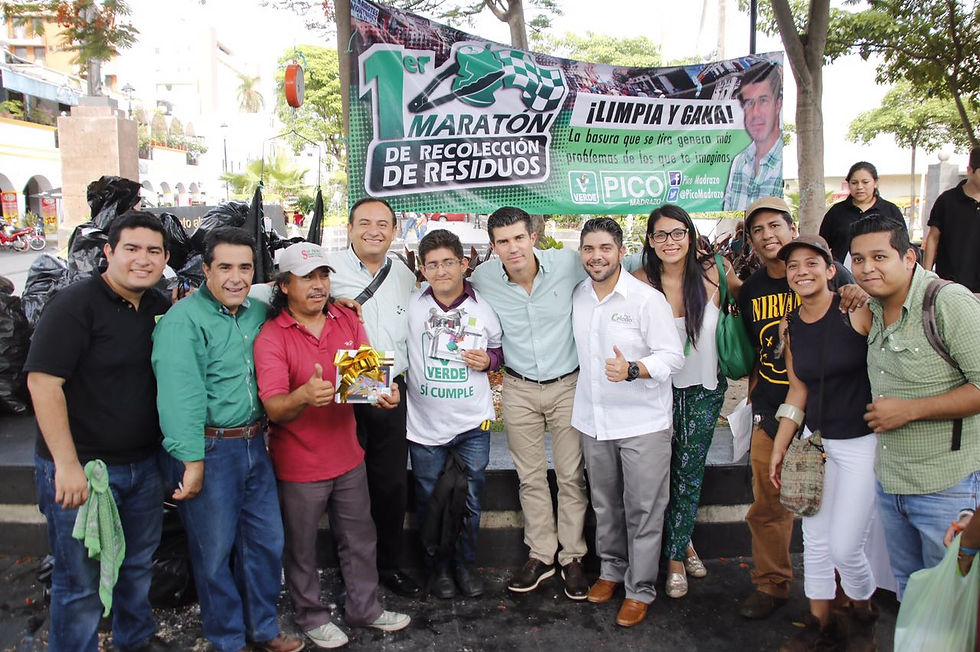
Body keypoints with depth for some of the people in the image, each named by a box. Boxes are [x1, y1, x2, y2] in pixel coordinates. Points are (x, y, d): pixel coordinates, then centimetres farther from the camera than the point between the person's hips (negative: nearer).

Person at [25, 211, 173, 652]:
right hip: (81, 467, -7)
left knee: (139, 563, 23)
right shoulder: (75, 305, -15)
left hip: (143, 465, 7)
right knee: (81, 579, 6)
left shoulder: (158, 306, 7)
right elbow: (42, 381, -21)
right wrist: (67, 465, -23)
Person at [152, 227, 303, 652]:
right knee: (214, 550, 9)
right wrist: (192, 461, -26)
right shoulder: (184, 320, -14)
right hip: (209, 449, -6)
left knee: (267, 540, 15)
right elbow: (179, 394, -22)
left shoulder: (259, 313, 8)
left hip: (253, 443, 7)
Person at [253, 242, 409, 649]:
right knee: (302, 548, 13)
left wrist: (384, 392, -20)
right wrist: (304, 395, -44)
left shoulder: (347, 321, 1)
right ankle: (311, 616, 36)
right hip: (299, 466, -4)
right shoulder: (270, 337, -15)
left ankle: (364, 608, 38)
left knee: (359, 539, 18)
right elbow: (274, 408, -22)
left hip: (348, 456, 5)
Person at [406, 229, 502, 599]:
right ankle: (439, 567, 34)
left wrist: (488, 359, -8)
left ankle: (466, 564, 35)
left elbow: (500, 349, 12)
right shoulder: (411, 306, -6)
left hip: (473, 423, 1)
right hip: (425, 424, 0)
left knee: (470, 501, 13)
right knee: (429, 502, 14)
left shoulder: (483, 308, -3)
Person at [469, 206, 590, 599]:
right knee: (530, 477, 12)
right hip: (519, 390, 1)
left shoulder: (567, 264, -15)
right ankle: (540, 555, 28)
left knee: (572, 476, 7)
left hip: (568, 385, -1)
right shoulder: (482, 280, -12)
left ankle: (572, 558, 24)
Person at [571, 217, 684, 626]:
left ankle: (641, 589, 18)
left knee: (643, 509, 3)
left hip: (642, 423, -5)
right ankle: (611, 569, 36)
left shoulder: (648, 299, -12)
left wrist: (632, 370, -29)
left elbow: (673, 357, -13)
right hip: (593, 420, 5)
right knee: (604, 504, 17)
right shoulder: (578, 296, 6)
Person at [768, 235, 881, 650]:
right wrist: (779, 448, 10)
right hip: (818, 441, 5)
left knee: (844, 548, -3)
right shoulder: (790, 325, 3)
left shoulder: (857, 311, -14)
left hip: (863, 442, -5)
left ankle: (863, 614, 29)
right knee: (815, 541, 11)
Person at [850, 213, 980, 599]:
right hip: (888, 482, 7)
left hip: (947, 485, -7)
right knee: (907, 588, 21)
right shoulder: (871, 309, 7)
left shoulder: (948, 300, -16)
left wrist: (909, 410, -19)